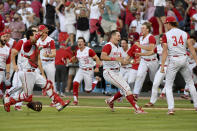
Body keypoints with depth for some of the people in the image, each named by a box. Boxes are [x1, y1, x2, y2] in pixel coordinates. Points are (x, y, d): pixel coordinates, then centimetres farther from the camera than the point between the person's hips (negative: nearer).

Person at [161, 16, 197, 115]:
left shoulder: (166, 35, -4)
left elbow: (165, 52, -8)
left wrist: (162, 66, -8)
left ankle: (171, 108, -11)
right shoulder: (185, 34, 6)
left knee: (168, 85, 3)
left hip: (173, 60, -3)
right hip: (184, 59, 3)